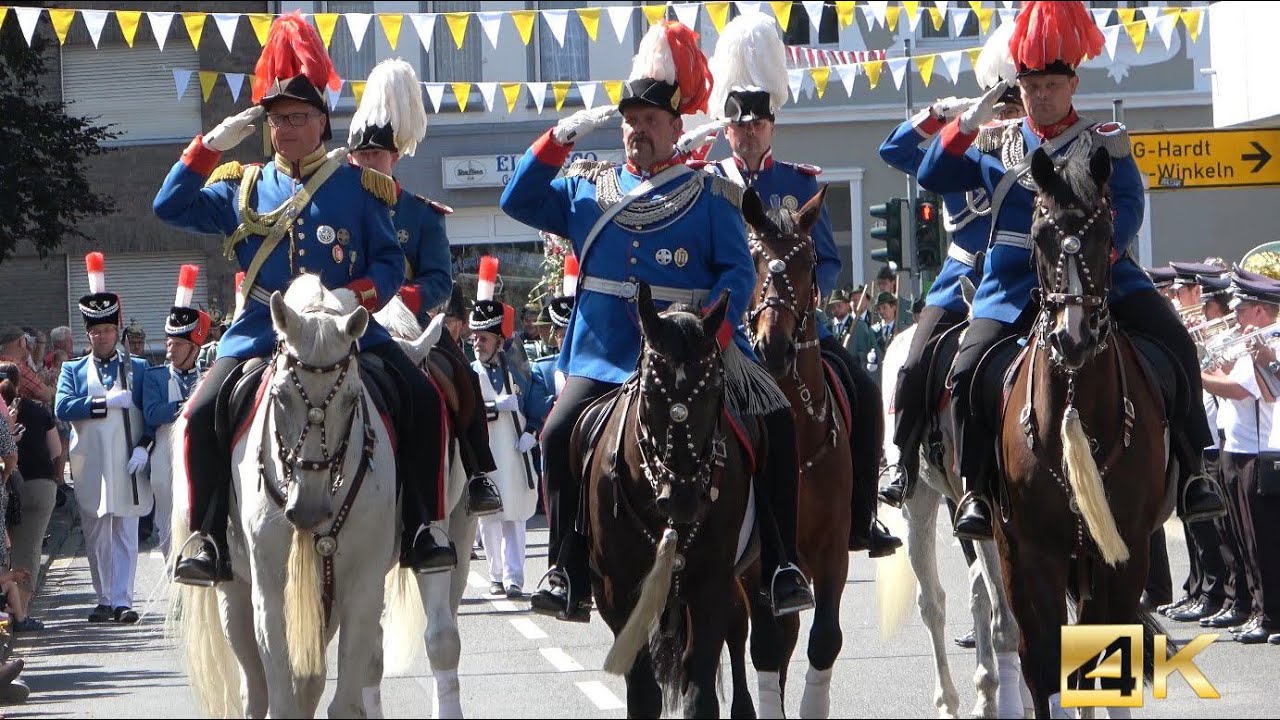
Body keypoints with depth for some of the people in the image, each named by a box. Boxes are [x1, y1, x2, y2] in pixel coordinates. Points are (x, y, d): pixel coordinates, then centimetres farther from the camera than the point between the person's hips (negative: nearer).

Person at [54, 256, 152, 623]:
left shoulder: (138, 369, 8)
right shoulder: (73, 371, 10)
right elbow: (63, 408, -7)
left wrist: (143, 447, -11)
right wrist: (107, 403, -14)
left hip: (128, 467, -1)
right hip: (91, 467, 1)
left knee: (125, 536, -4)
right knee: (97, 539, 5)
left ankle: (122, 600, -6)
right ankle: (105, 600, 12)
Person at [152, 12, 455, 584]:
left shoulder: (357, 186, 7)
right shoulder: (243, 188, 12)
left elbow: (390, 262, 5)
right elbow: (171, 207, 6)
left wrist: (357, 296, -16)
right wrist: (212, 145, -3)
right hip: (260, 331, 1)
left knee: (421, 401, -20)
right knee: (203, 414, -21)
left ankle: (418, 532, -11)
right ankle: (209, 541, -10)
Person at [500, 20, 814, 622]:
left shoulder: (710, 196, 5)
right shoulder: (588, 189, 15)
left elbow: (738, 270, -1)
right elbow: (519, 203, 10)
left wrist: (715, 329, -19)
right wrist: (562, 137, 0)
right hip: (603, 361, 2)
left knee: (775, 429, -18)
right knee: (560, 436, -21)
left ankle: (779, 565, -8)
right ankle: (569, 575, -13)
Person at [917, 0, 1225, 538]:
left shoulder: (1105, 143, 7)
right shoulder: (996, 144, 13)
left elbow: (1128, 206, -5)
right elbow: (932, 178, 8)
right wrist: (968, 124, -7)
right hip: (1014, 285, 1)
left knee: (1175, 346, -19)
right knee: (967, 369, -19)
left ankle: (1190, 473, -12)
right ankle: (975, 489, -7)